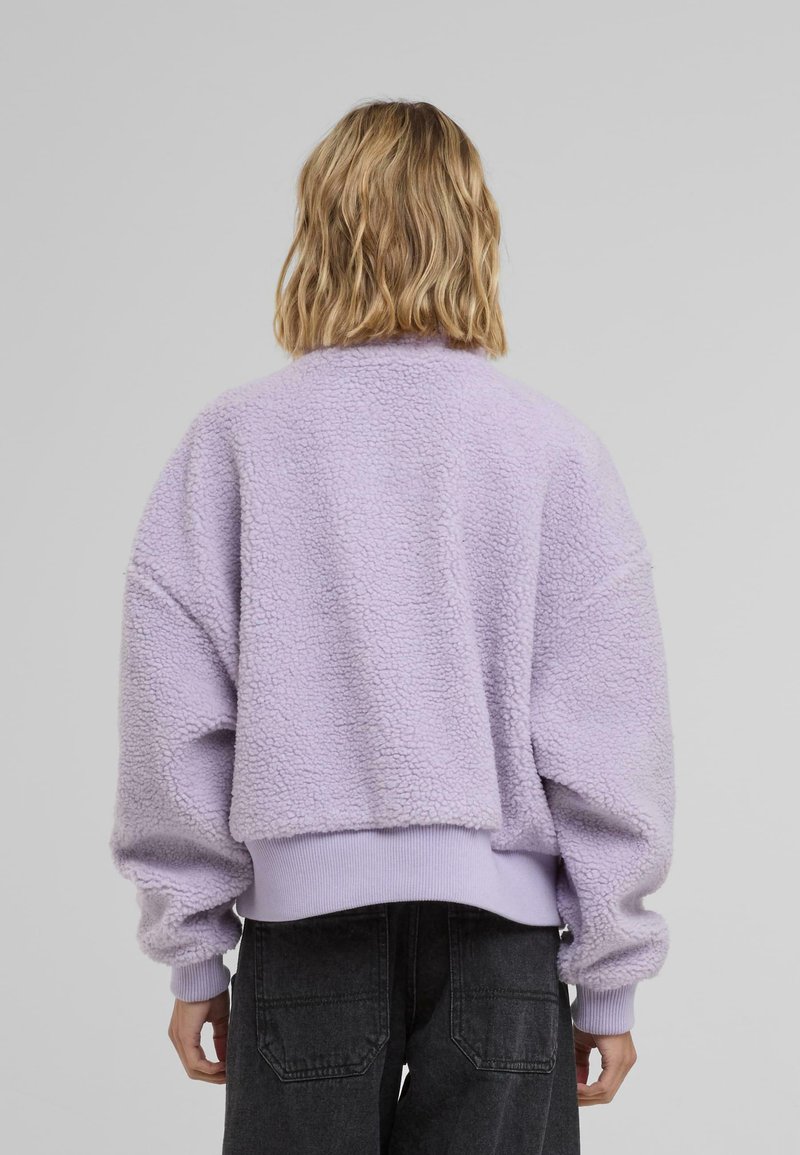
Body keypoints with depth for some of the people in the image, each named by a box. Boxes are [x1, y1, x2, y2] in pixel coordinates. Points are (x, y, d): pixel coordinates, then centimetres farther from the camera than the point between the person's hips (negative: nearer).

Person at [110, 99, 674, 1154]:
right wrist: (611, 980, 5)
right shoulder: (554, 445, -2)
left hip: (302, 911, 1)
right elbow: (608, 731, -3)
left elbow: (175, 716, -1)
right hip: (500, 919, 0)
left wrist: (192, 954, 8)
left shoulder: (231, 438, -1)